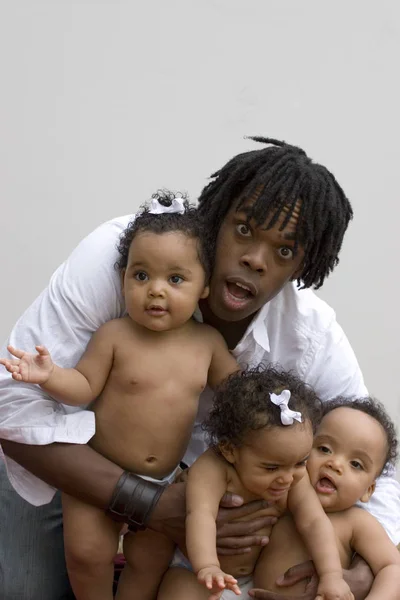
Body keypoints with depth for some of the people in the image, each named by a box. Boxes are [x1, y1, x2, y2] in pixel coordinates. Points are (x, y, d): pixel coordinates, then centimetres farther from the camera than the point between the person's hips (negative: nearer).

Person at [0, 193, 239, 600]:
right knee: (87, 553, -6)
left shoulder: (208, 342, -5)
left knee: (150, 563, 9)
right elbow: (83, 387, -13)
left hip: (164, 481, 3)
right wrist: (50, 376, -32)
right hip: (99, 473, -3)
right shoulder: (114, 336, -15)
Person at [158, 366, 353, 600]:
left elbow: (314, 522, -20)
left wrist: (332, 575, -35)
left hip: (262, 571, 5)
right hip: (197, 569, -4)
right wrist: (207, 568, -58)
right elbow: (201, 516, -42)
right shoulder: (213, 469, -29)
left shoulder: (295, 477, -13)